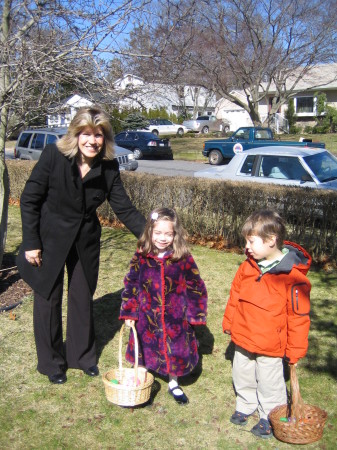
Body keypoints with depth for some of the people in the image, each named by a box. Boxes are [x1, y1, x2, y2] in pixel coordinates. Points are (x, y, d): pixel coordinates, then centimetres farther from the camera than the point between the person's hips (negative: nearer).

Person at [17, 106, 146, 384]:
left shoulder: (109, 167, -11)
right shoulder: (54, 156, -20)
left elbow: (124, 208, -8)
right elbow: (29, 200, -14)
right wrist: (31, 243, -14)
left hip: (85, 240, 3)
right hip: (50, 238, -3)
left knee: (83, 297, 15)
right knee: (48, 299, 9)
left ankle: (82, 355, 36)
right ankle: (51, 363, 29)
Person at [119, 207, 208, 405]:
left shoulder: (184, 259, -12)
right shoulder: (141, 257, -7)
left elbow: (195, 288, -4)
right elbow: (131, 284, 1)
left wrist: (195, 314, -4)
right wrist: (129, 312, -1)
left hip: (175, 317, -1)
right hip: (147, 316, 1)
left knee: (175, 351, 13)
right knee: (146, 351, 16)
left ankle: (173, 384, 39)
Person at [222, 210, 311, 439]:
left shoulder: (293, 277, -22)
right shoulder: (248, 267, -4)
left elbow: (298, 316, -16)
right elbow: (235, 296, 9)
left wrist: (295, 349, -11)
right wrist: (229, 323, 14)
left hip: (270, 346, -6)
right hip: (243, 339, 6)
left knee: (269, 383, 13)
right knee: (242, 377, 23)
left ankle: (270, 417, 36)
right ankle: (245, 406, 47)